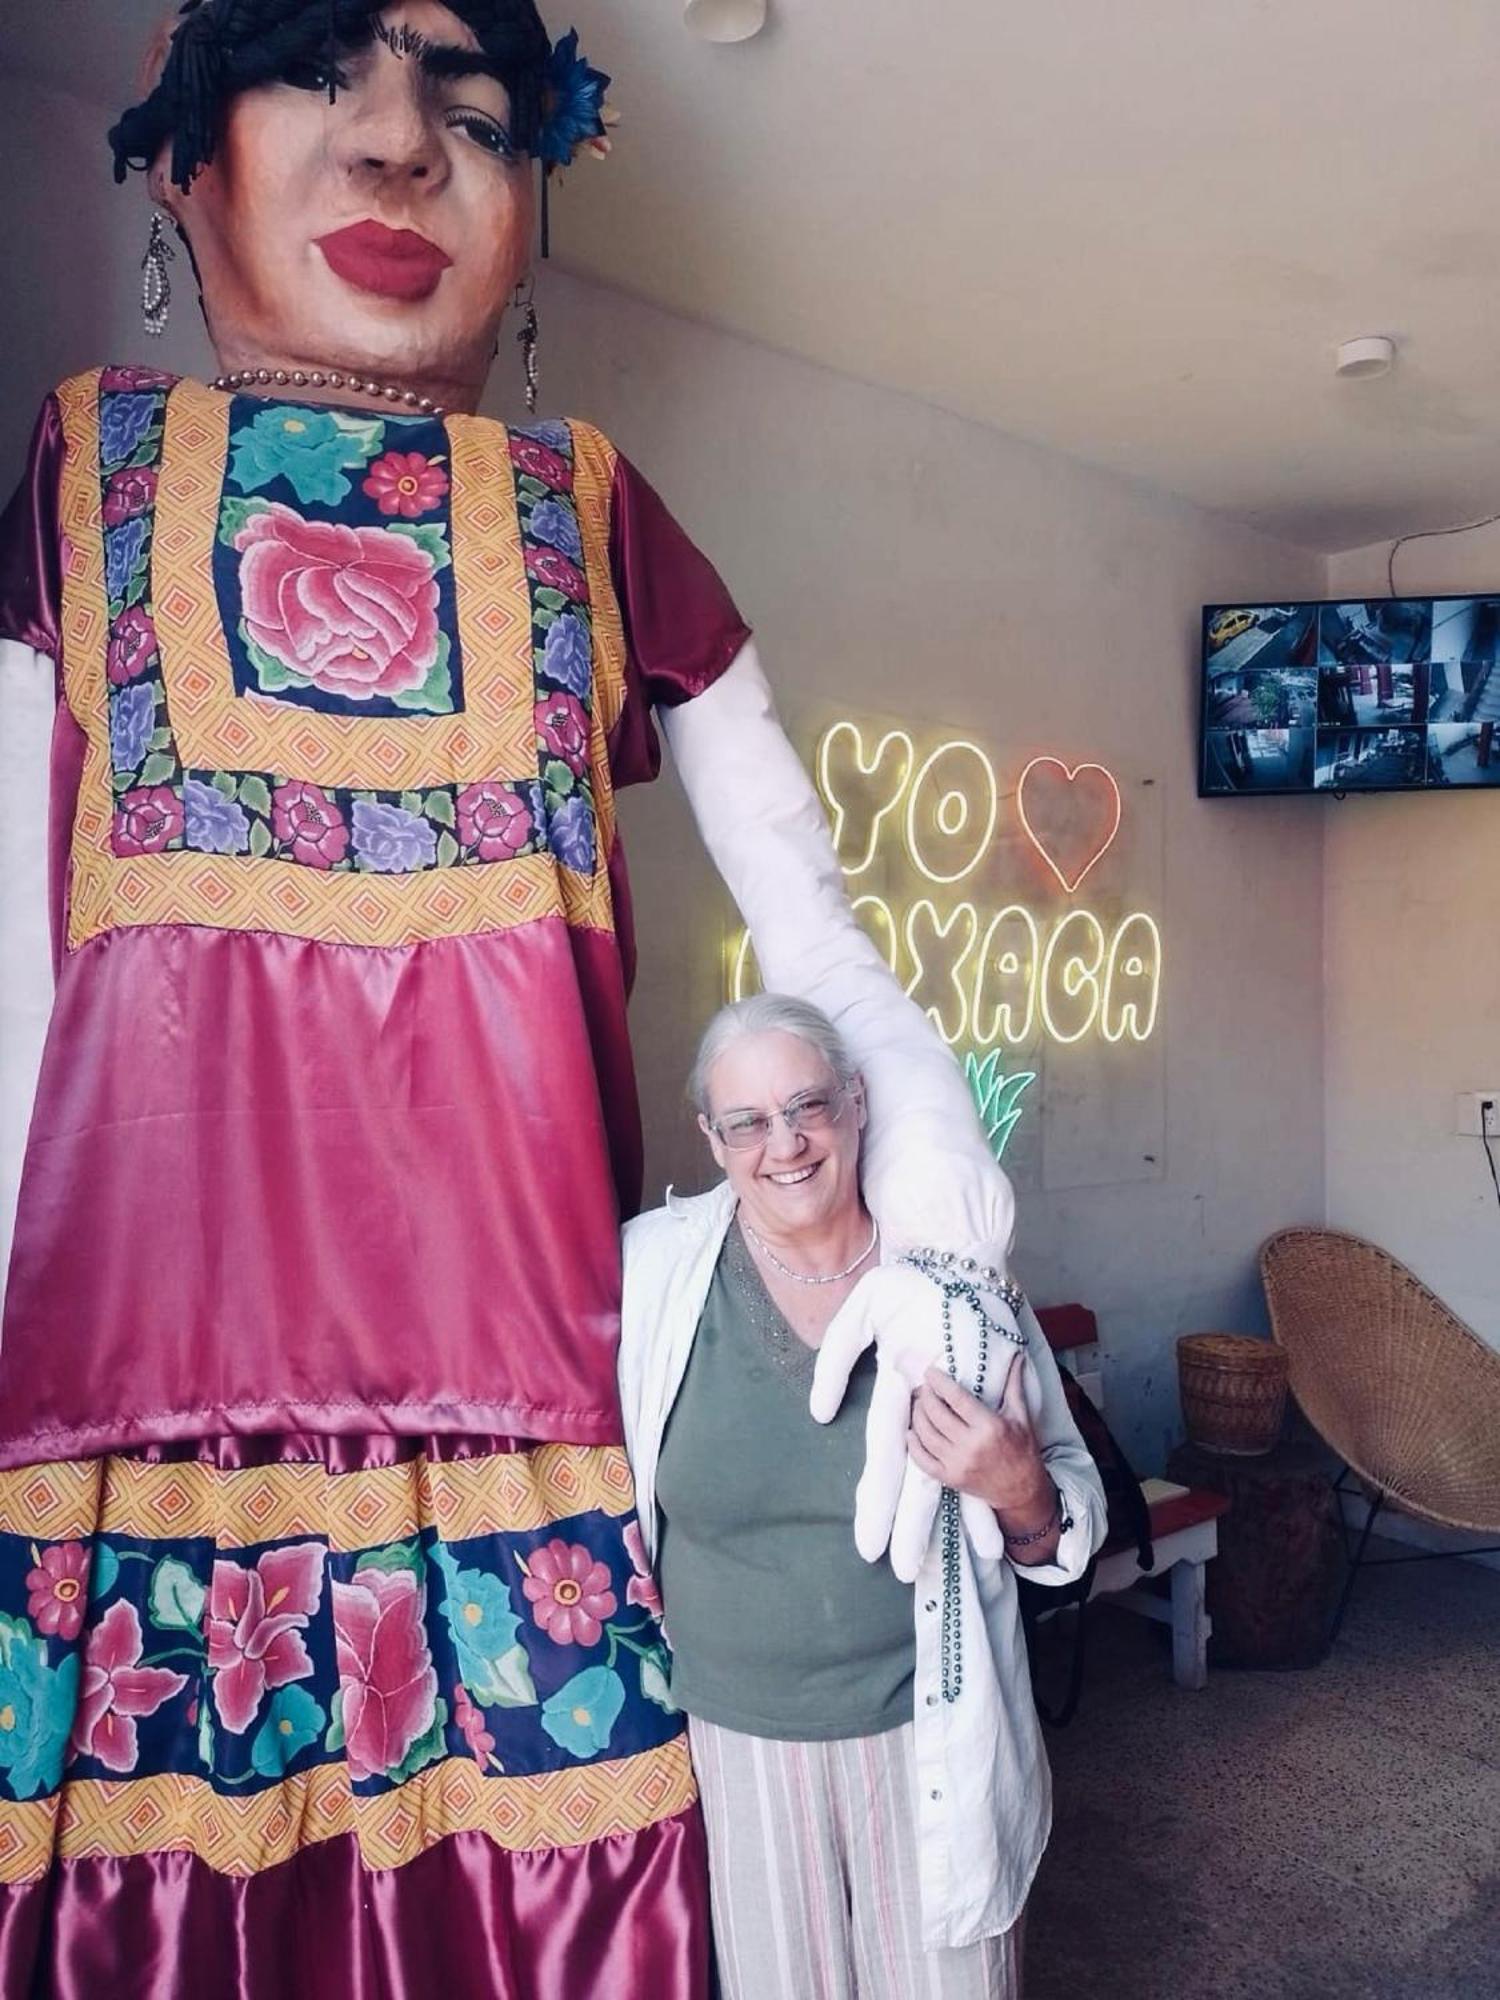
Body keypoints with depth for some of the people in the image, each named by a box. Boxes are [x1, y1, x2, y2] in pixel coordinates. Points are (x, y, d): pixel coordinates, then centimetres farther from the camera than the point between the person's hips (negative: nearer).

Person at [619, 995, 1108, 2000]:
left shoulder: (957, 1280, -12)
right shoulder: (654, 1269, -14)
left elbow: (1076, 1521, -3)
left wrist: (1022, 1496, -23)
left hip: (929, 1731, 0)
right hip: (740, 1738, 1)